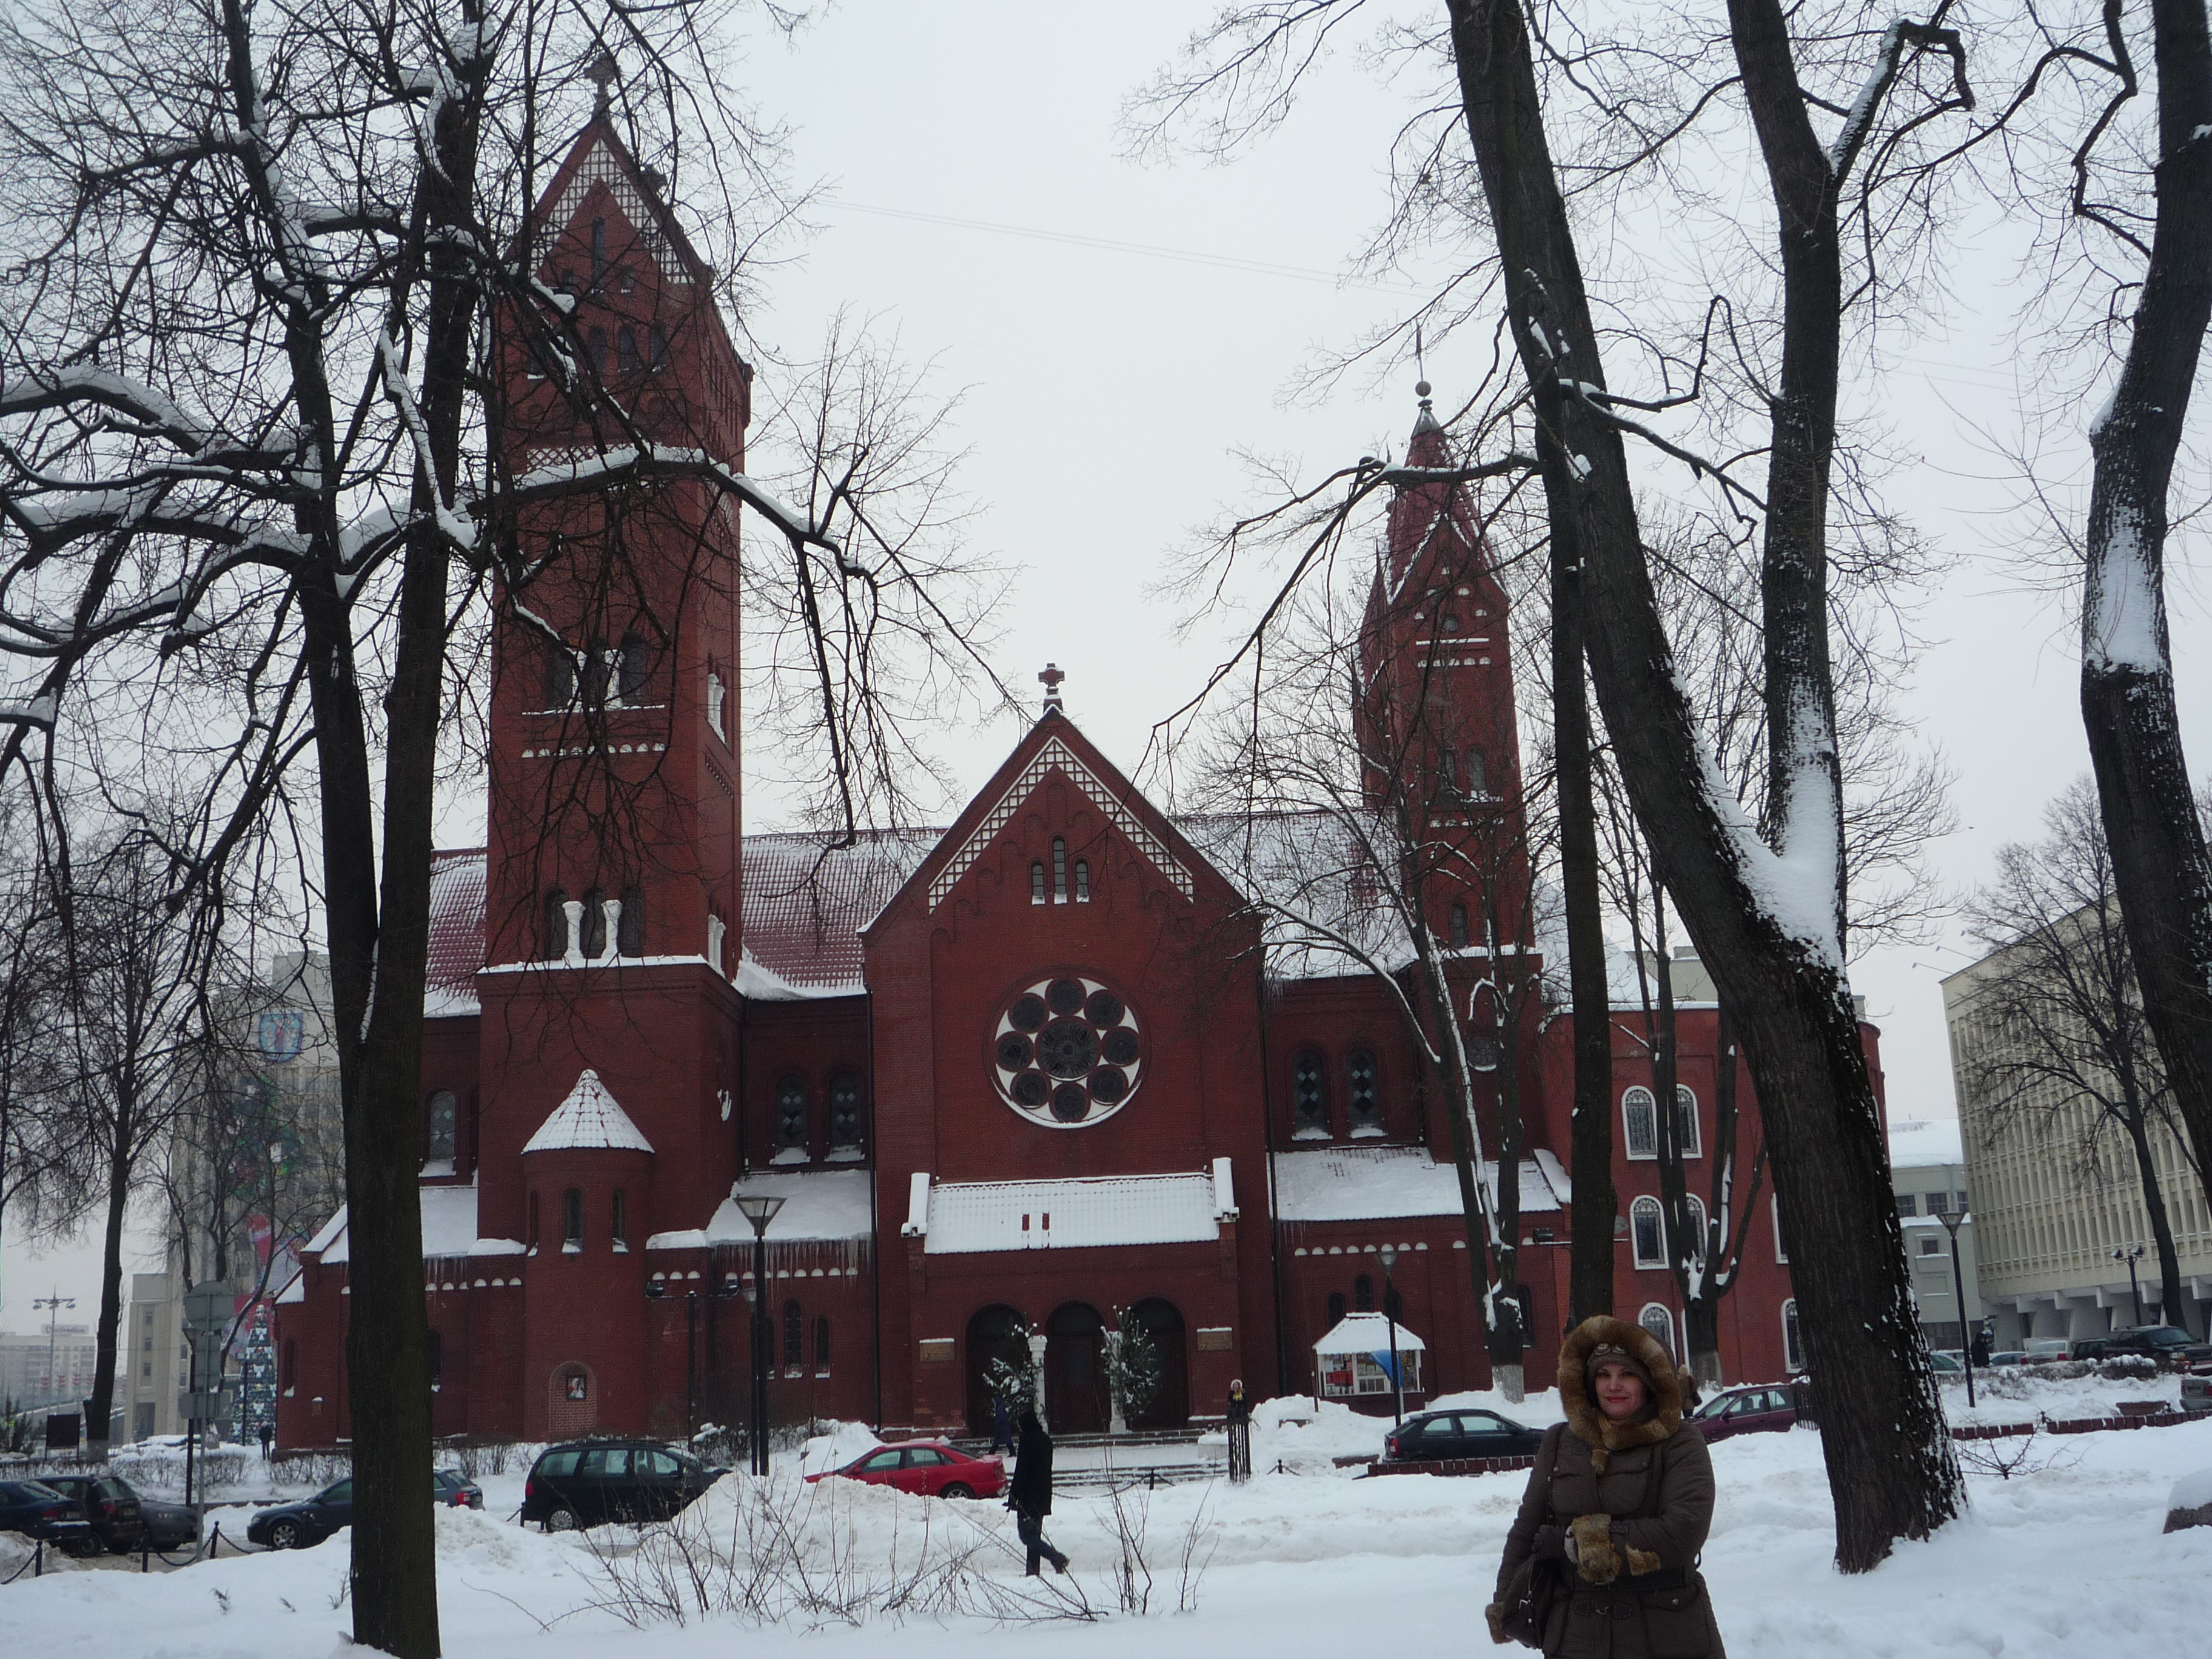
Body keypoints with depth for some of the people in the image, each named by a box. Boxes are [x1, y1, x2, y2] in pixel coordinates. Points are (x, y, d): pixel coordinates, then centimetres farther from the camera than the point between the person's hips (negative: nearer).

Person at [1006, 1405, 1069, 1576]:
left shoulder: (1028, 1441, -15)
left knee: (1027, 1534, -6)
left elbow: (1021, 1472, -19)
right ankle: (1033, 1571, 14)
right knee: (1034, 1534, 14)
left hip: (1029, 1497, -9)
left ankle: (1057, 1558, -19)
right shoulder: (1046, 1440, 12)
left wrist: (1013, 1498, -16)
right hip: (1043, 1497, 9)